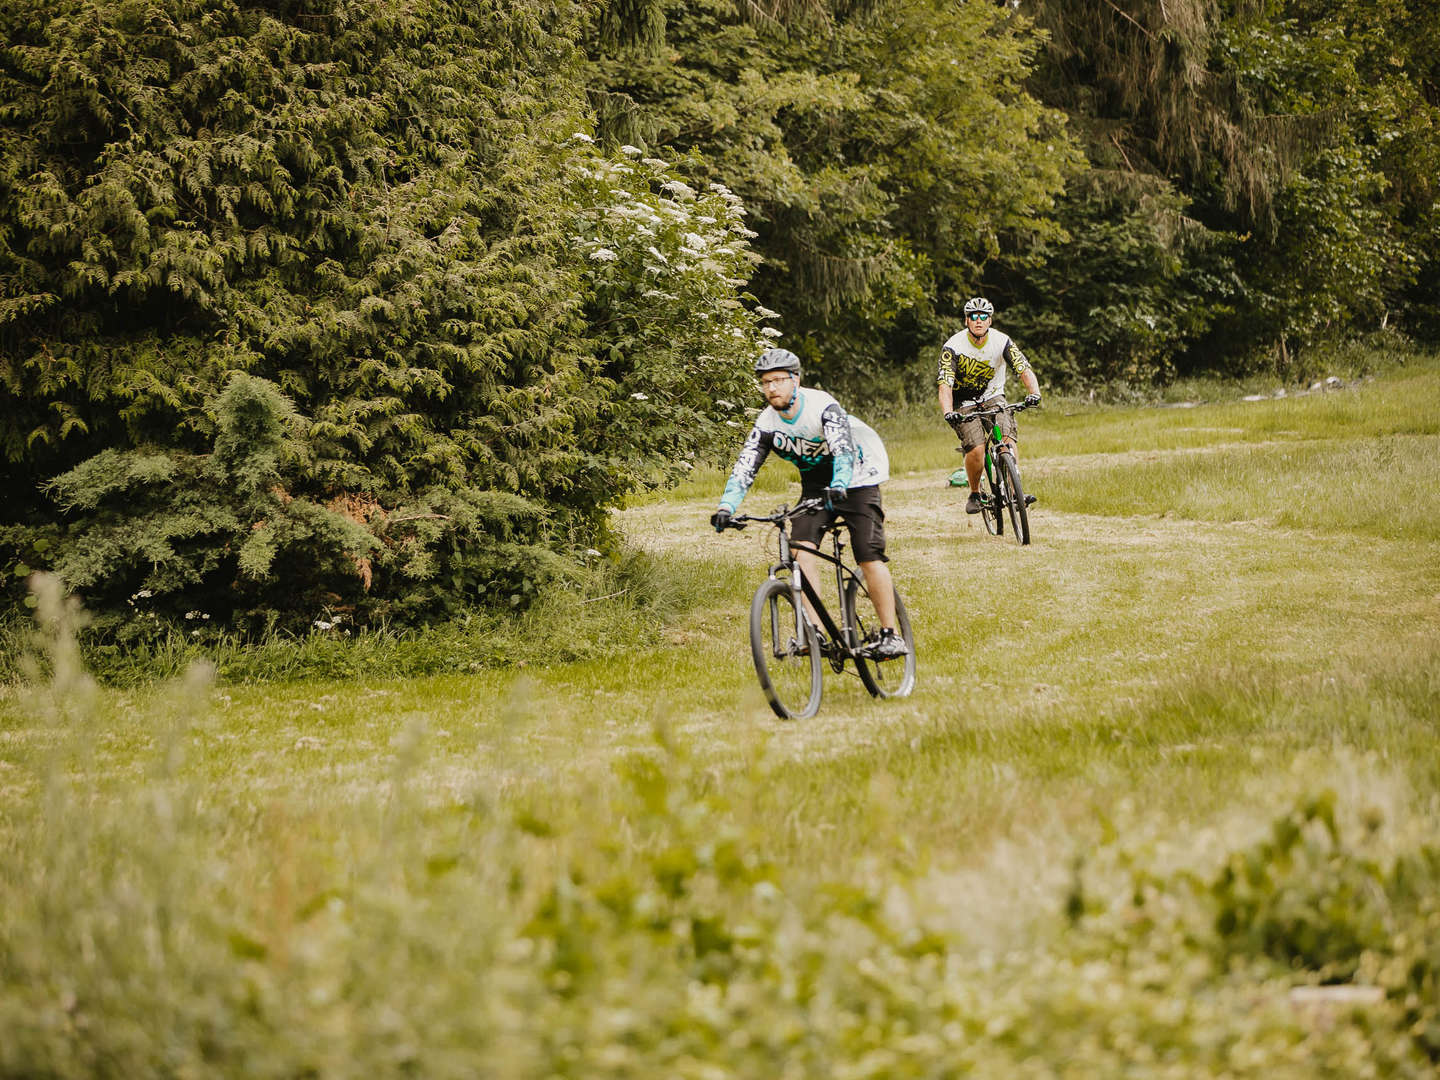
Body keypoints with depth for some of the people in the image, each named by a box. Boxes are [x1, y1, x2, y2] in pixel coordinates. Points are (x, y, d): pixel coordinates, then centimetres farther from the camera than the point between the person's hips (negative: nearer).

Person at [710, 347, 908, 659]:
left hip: (857, 475, -5)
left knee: (869, 556, -15)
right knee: (801, 546, -18)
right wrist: (726, 507, -36)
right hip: (816, 483, 5)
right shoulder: (766, 424, -13)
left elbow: (844, 452, -40)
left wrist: (838, 488, -59)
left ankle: (891, 635, -7)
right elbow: (744, 468, -20)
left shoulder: (823, 407, -28)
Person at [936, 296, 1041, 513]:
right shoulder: (953, 347, -20)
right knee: (976, 450, -22)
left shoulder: (1002, 342, -14)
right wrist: (948, 413, -45)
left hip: (993, 398, 2)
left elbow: (1025, 370, -21)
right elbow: (945, 385, -27)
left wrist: (1033, 392, -42)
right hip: (964, 403, -2)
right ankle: (974, 494, 2)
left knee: (1008, 440, -25)